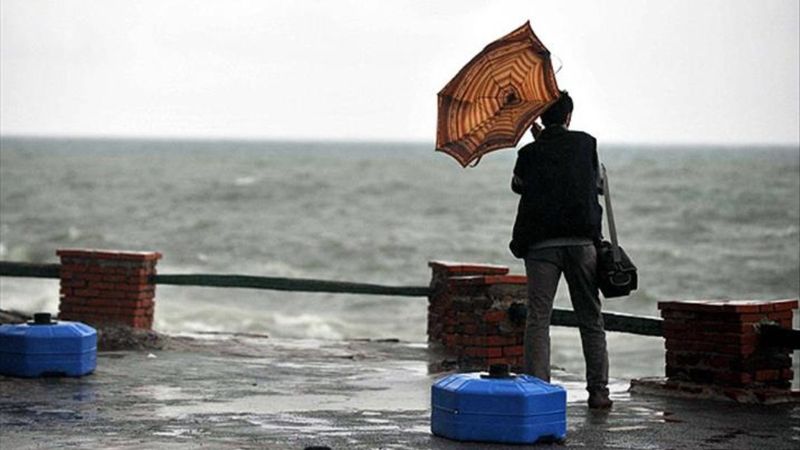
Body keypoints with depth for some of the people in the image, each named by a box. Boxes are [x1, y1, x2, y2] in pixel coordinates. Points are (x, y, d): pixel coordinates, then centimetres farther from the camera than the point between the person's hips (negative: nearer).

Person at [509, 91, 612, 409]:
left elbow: (517, 185, 19)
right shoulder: (586, 144, 4)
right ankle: (598, 390, 8)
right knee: (591, 320, 8)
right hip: (582, 241, 1)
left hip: (541, 244, -1)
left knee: (537, 320, 0)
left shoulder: (529, 153, 2)